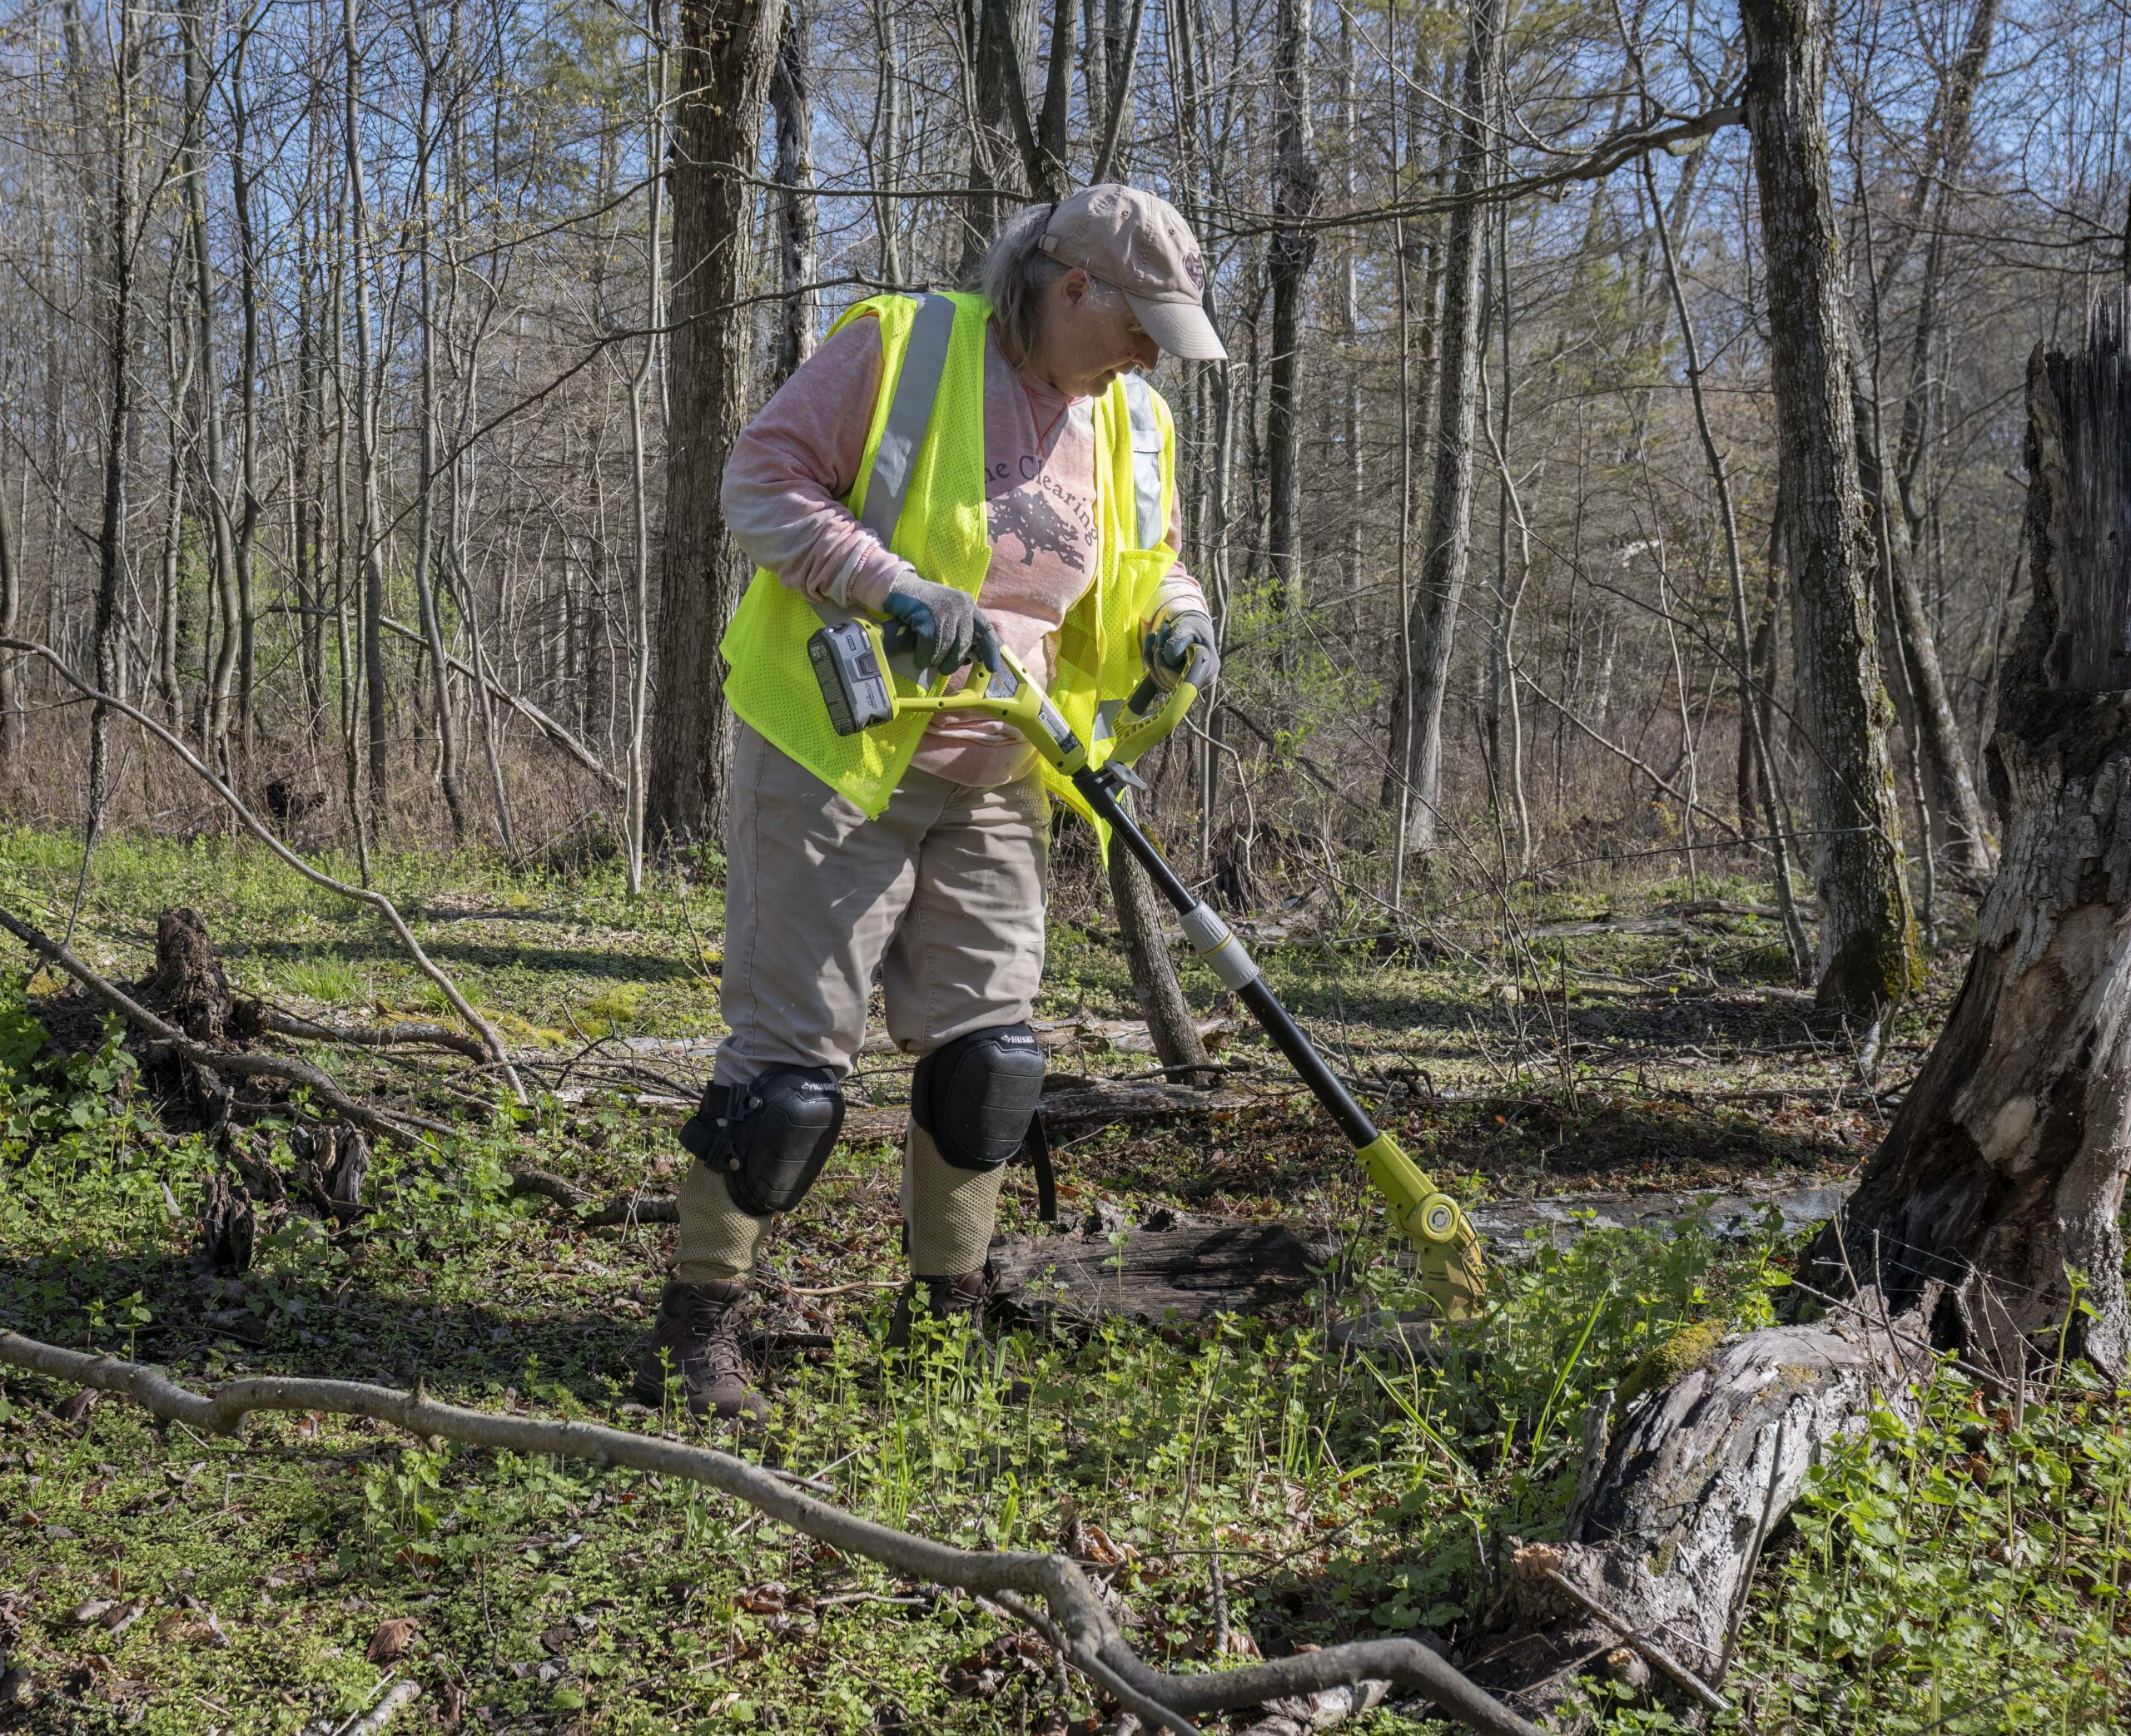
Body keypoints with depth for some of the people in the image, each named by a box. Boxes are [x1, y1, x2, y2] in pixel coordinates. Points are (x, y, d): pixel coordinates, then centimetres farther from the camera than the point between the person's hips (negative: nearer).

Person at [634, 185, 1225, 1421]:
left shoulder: (1132, 428, 10)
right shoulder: (902, 347, -9)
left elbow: (1146, 574, 22)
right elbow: (763, 480, -11)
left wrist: (1173, 625, -3)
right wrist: (892, 586, -25)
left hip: (995, 785, 6)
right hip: (834, 758, -6)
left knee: (988, 1054, 7)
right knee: (793, 1048, -5)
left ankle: (946, 1325, 23)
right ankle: (698, 1330, 7)